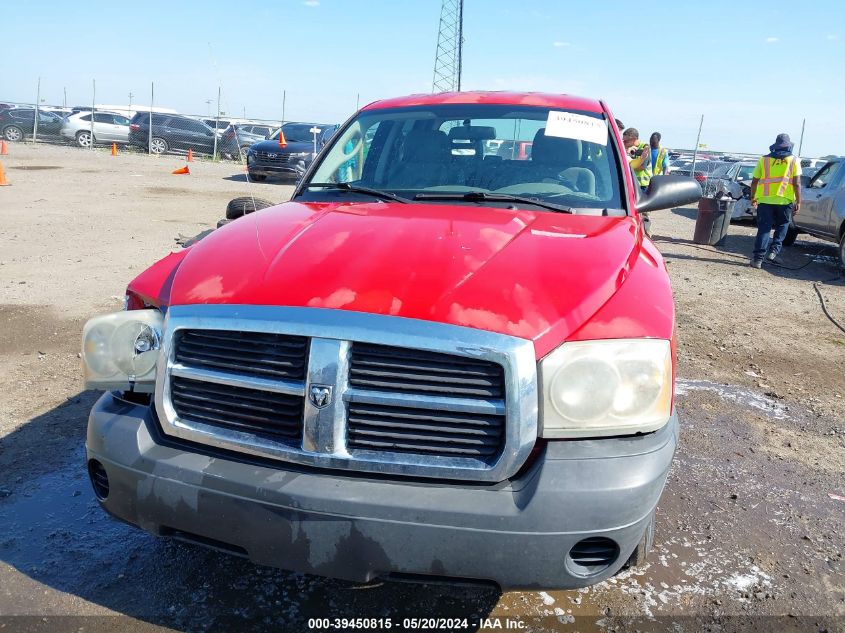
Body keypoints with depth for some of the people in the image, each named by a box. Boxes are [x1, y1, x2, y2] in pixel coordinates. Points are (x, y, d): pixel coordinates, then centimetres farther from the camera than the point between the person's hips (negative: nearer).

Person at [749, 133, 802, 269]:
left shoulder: (764, 160, 9)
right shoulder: (794, 160, 5)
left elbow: (754, 181, 9)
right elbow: (797, 183, -3)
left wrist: (753, 198, 21)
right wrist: (798, 202, 0)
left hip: (765, 199, 1)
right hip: (785, 200, -1)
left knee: (763, 229, 3)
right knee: (782, 226, 20)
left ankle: (758, 258, -3)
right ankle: (774, 250, 7)